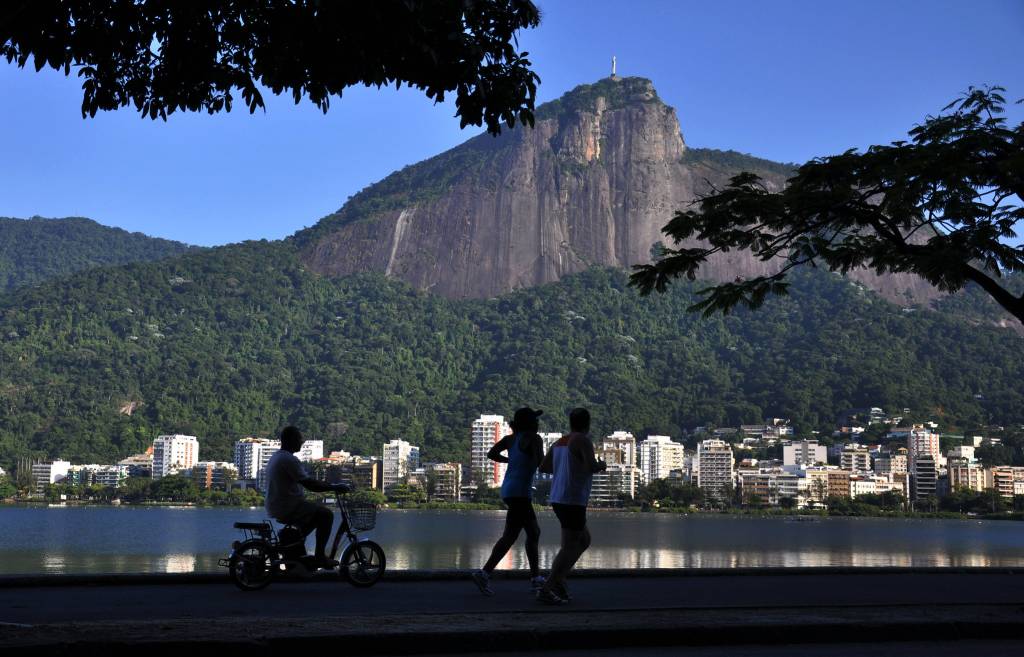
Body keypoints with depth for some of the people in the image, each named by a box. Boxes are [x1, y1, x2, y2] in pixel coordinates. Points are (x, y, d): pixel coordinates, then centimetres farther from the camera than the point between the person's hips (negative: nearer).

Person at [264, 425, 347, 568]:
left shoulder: (275, 457, 15)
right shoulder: (290, 460, -18)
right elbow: (309, 484, -21)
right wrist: (334, 487, -12)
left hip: (274, 507, 10)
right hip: (287, 508, -10)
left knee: (315, 513, 26)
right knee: (326, 514, -7)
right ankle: (320, 557, -4)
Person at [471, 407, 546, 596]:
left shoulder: (511, 438, 9)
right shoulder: (534, 438, -10)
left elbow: (491, 454, 7)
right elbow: (540, 463, -16)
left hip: (508, 489, 9)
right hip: (520, 492, -9)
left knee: (534, 532, 16)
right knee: (510, 536, -11)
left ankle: (535, 577, 19)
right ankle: (484, 573, -17)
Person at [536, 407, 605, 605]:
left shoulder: (560, 443, 14)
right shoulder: (583, 441, -10)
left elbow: (543, 467, 18)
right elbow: (591, 467, -24)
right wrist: (602, 465, -2)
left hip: (558, 500, 9)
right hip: (573, 501, -9)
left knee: (584, 540, 20)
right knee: (569, 548, -6)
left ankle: (558, 580, 14)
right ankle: (546, 589, -11)